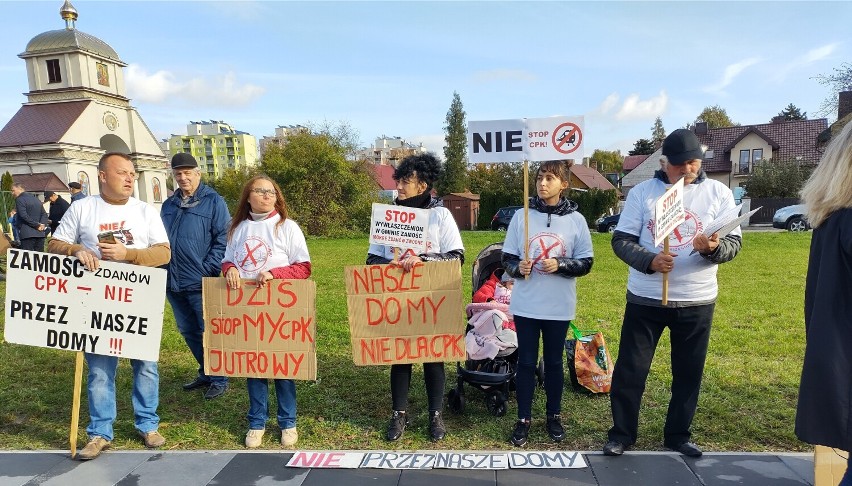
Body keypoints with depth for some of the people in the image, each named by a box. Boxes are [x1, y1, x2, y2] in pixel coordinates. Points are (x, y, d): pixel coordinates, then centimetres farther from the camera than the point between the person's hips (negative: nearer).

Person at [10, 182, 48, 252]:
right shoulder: (36, 199, 19)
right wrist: (43, 224, -1)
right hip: (40, 234, 7)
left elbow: (24, 216, -15)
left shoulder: (19, 199, -3)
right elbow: (44, 214, 14)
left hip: (27, 234, -7)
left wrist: (37, 225, -11)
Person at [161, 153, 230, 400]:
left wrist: (208, 270, -16)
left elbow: (223, 239, -11)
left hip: (201, 283, -7)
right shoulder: (168, 205, 14)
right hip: (173, 283, 7)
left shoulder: (213, 202, -5)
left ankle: (219, 379, 15)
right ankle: (206, 373, 32)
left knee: (210, 332, 2)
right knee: (188, 331, 16)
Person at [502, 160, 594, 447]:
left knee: (554, 362, 13)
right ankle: (524, 419, 21)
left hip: (559, 307, 0)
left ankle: (554, 416, 30)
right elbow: (507, 257, 3)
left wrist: (560, 265, -17)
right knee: (526, 362, 7)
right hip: (526, 305, 0)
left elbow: (586, 262, 0)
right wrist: (517, 268, -18)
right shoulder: (521, 216, 0)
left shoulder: (576, 220, -1)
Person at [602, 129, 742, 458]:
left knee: (688, 372, 12)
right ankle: (622, 434, 21)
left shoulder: (718, 193, 2)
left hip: (697, 301, 2)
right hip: (645, 298, -1)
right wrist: (649, 261, -22)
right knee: (630, 369, 5)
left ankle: (678, 435, 31)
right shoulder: (642, 192, -2)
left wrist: (714, 248, -25)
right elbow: (621, 240, -4)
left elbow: (734, 242, -2)